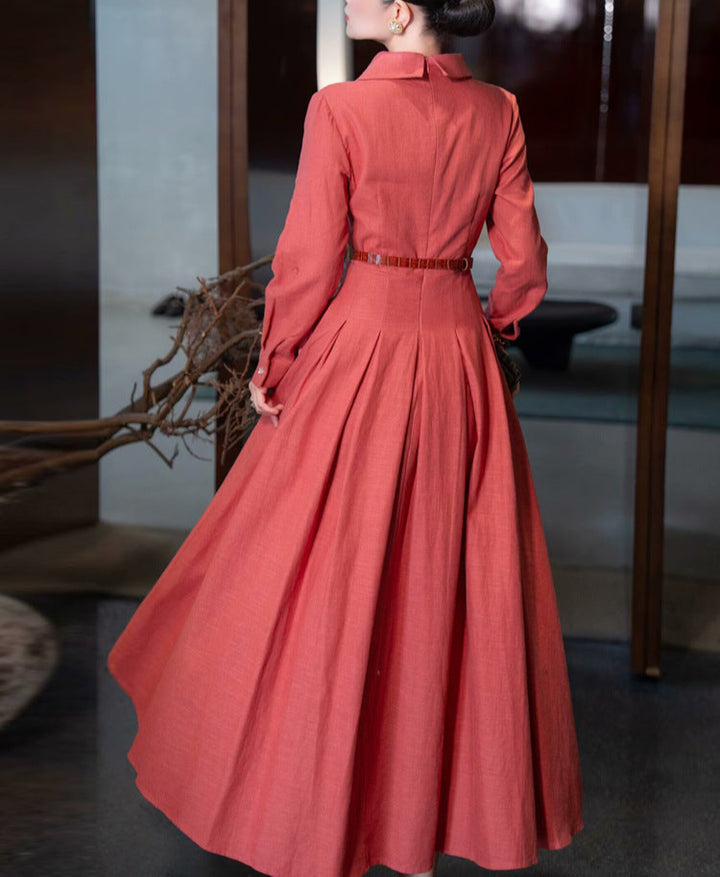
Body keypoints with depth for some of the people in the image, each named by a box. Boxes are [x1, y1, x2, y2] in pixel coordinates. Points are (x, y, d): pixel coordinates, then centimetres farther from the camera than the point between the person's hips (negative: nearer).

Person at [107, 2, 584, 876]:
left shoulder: (341, 108, -12)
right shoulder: (498, 112, 0)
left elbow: (309, 262, -10)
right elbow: (524, 262, 3)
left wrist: (275, 365, 3)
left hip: (362, 344, -4)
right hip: (460, 353, 4)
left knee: (335, 569, 9)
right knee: (449, 570, 15)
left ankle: (324, 795, 23)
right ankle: (443, 790, 29)